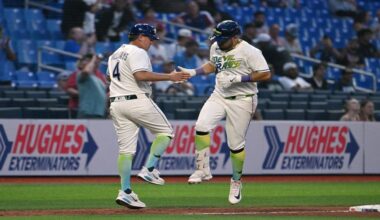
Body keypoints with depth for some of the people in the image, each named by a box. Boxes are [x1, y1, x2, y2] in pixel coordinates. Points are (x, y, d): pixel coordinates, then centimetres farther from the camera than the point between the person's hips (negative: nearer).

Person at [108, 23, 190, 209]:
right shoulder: (137, 52, -8)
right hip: (137, 101, -8)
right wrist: (169, 77, -22)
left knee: (125, 149, 5)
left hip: (116, 103, 8)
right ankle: (149, 169, -6)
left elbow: (110, 77, 26)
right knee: (165, 131, 8)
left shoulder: (115, 54, 21)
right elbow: (141, 75, -24)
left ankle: (125, 192, -3)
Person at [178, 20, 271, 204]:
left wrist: (237, 79, -23)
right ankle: (203, 170, -8)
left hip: (241, 101, -5)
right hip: (219, 97, 5)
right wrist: (193, 72, 8)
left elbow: (265, 74, -19)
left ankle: (236, 182, 19)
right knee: (201, 126, -18)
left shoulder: (249, 51, -15)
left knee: (236, 144, -1)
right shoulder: (216, 47, 6)